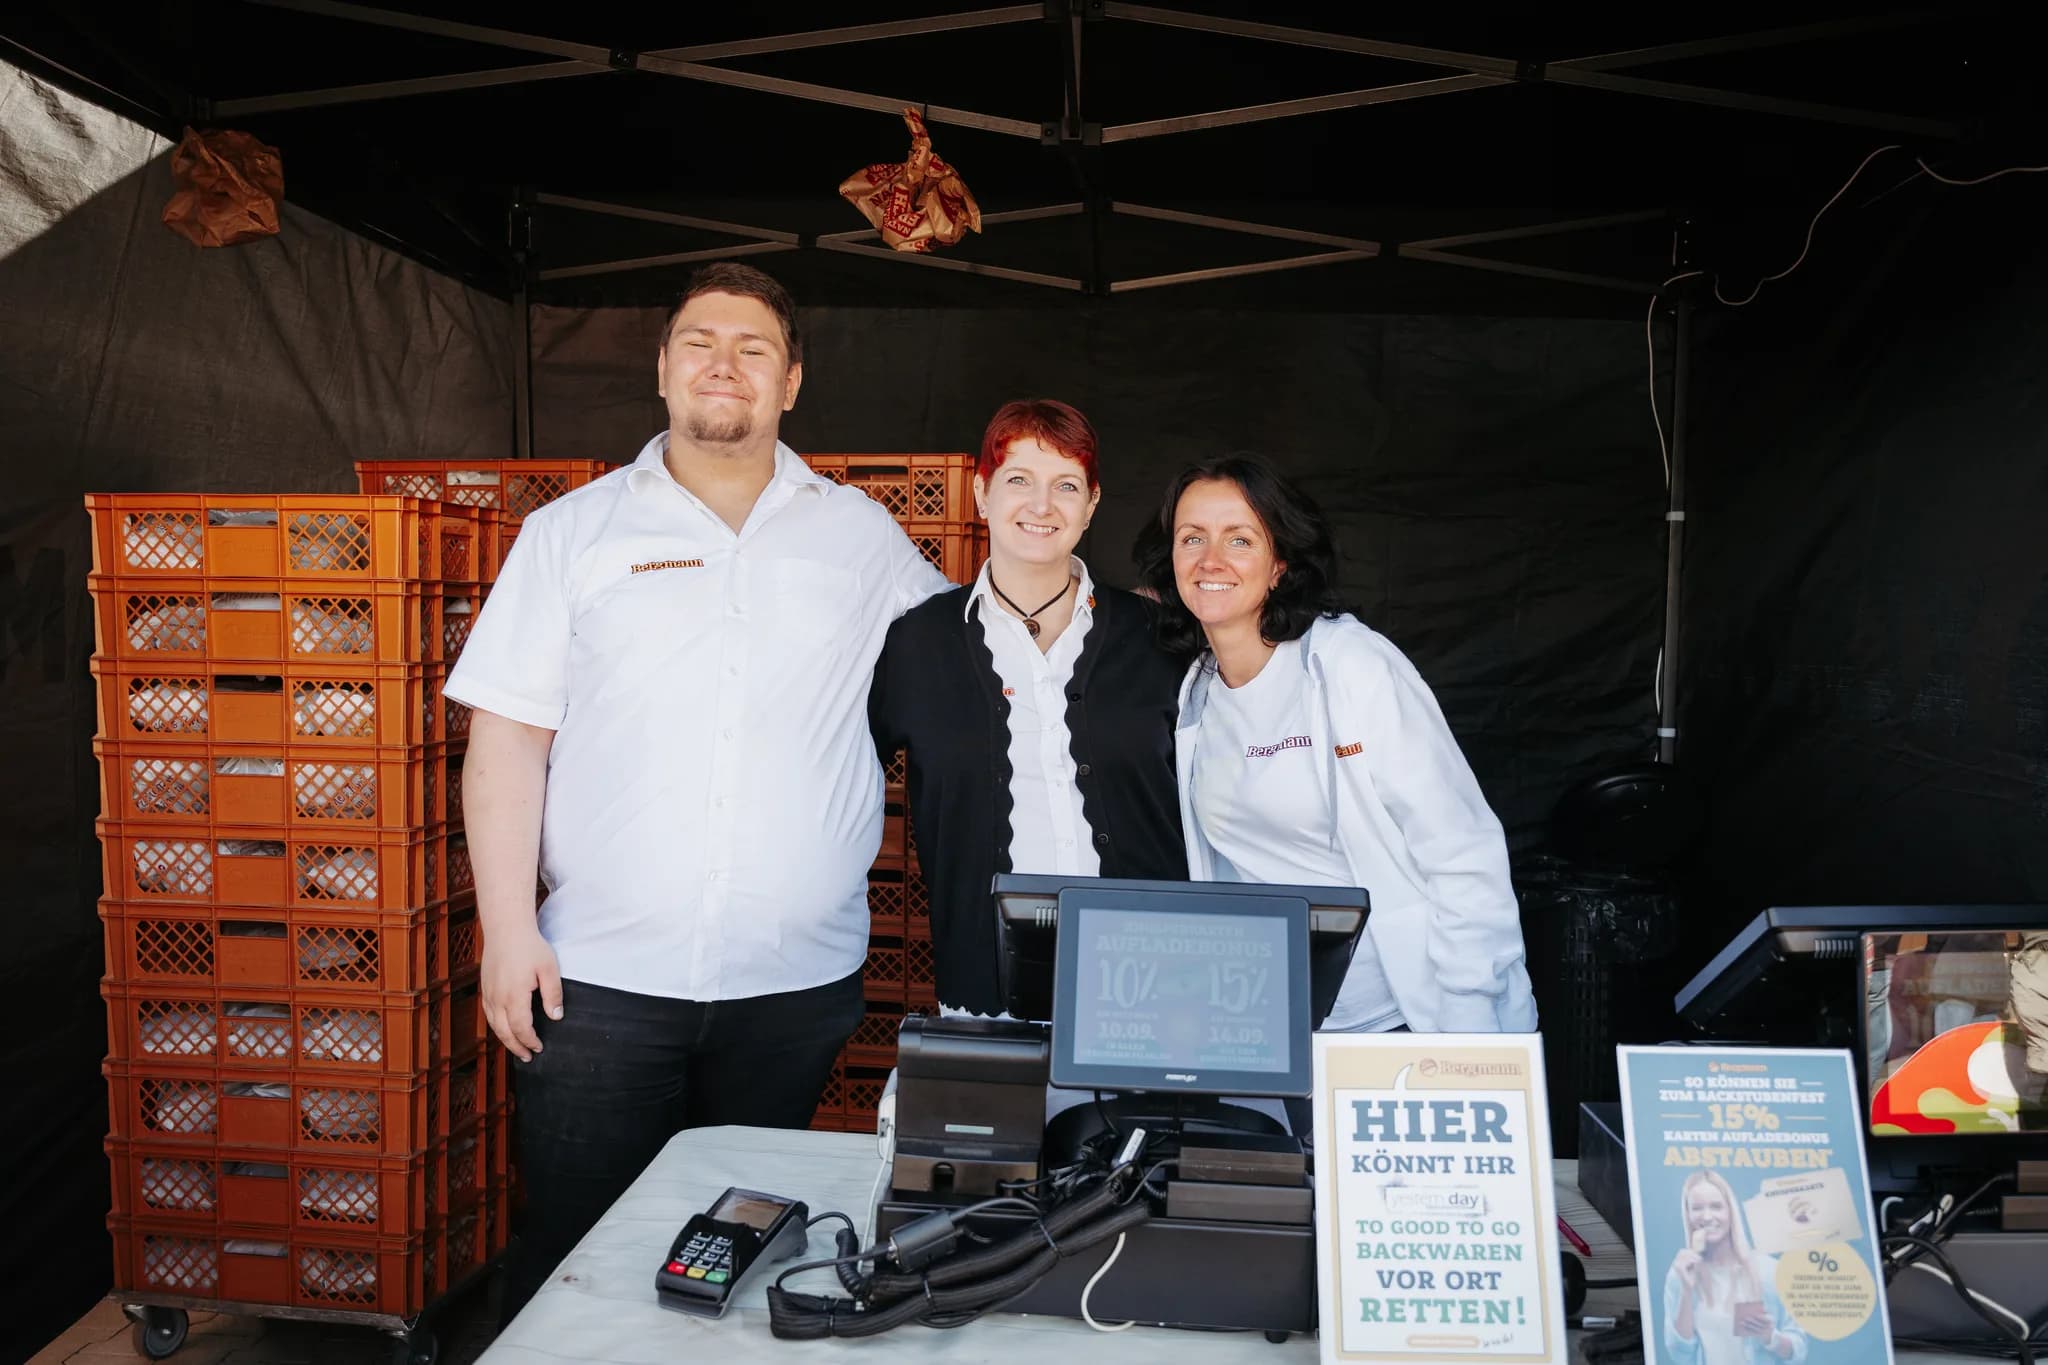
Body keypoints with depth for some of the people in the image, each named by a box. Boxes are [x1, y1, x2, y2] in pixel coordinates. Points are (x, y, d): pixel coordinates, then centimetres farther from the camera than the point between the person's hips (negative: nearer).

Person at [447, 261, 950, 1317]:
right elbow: (507, 741, 1)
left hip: (797, 985, 2)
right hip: (601, 980, -1)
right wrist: (507, 933, -6)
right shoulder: (574, 531, 4)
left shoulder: (862, 536, 8)